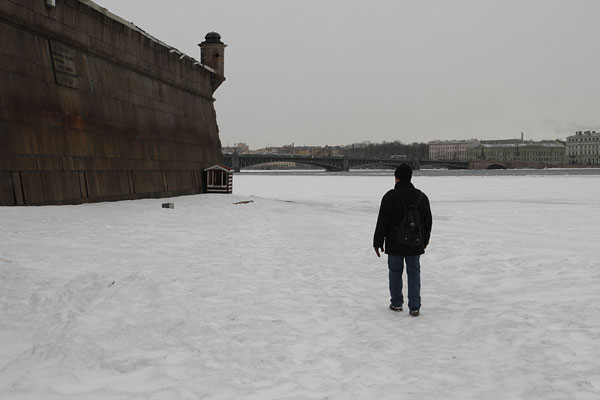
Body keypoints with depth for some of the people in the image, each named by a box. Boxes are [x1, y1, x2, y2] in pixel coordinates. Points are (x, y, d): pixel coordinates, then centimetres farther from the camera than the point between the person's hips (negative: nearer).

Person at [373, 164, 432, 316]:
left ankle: (396, 303, 21)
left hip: (395, 244, -3)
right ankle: (414, 307, 6)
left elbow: (382, 222, -12)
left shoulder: (390, 196, -12)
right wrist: (425, 241, 23)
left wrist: (378, 242, -3)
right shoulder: (421, 196, 3)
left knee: (395, 272, 12)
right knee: (414, 273, 9)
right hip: (415, 245, 3)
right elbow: (428, 222, 11)